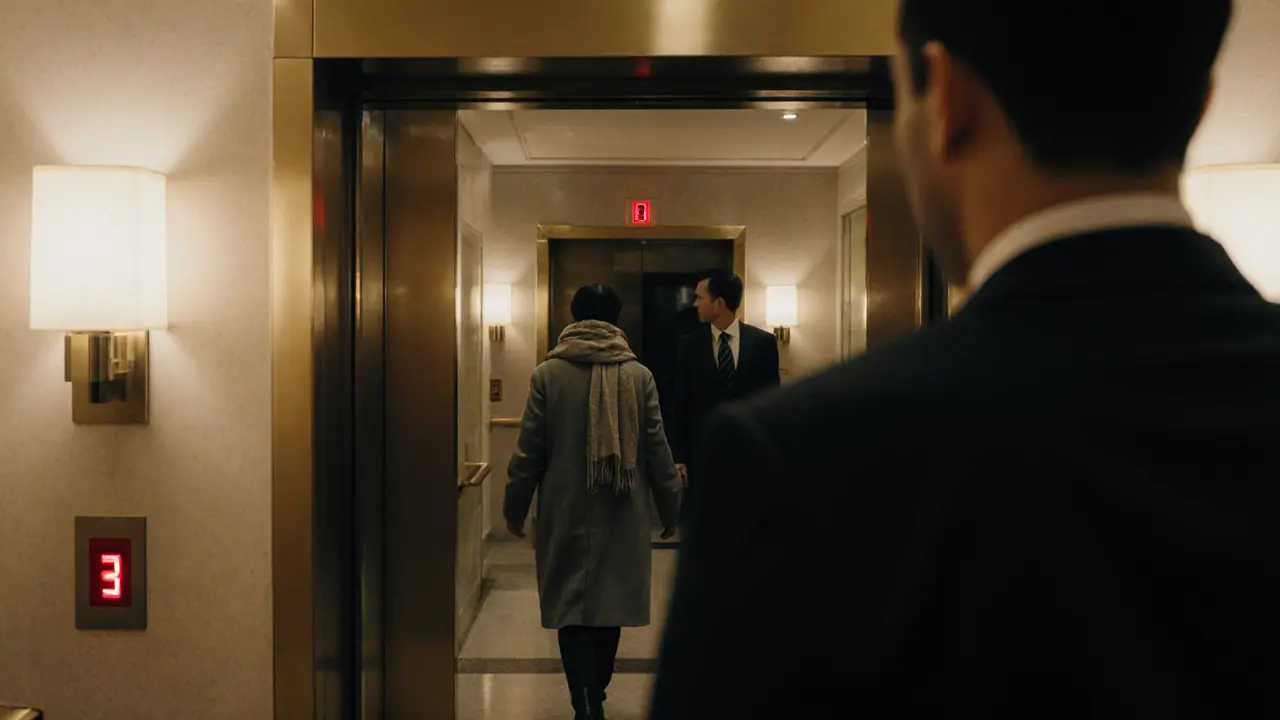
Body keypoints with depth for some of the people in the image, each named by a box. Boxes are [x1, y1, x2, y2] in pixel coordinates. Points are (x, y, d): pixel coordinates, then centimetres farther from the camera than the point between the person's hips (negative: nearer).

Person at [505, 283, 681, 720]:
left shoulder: (548, 374, -7)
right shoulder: (639, 375, -4)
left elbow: (529, 451, -5)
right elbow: (657, 450, -1)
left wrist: (515, 508, 7)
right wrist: (670, 510, 10)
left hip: (566, 513, -2)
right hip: (622, 514, 2)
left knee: (572, 608, 4)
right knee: (610, 603, 18)